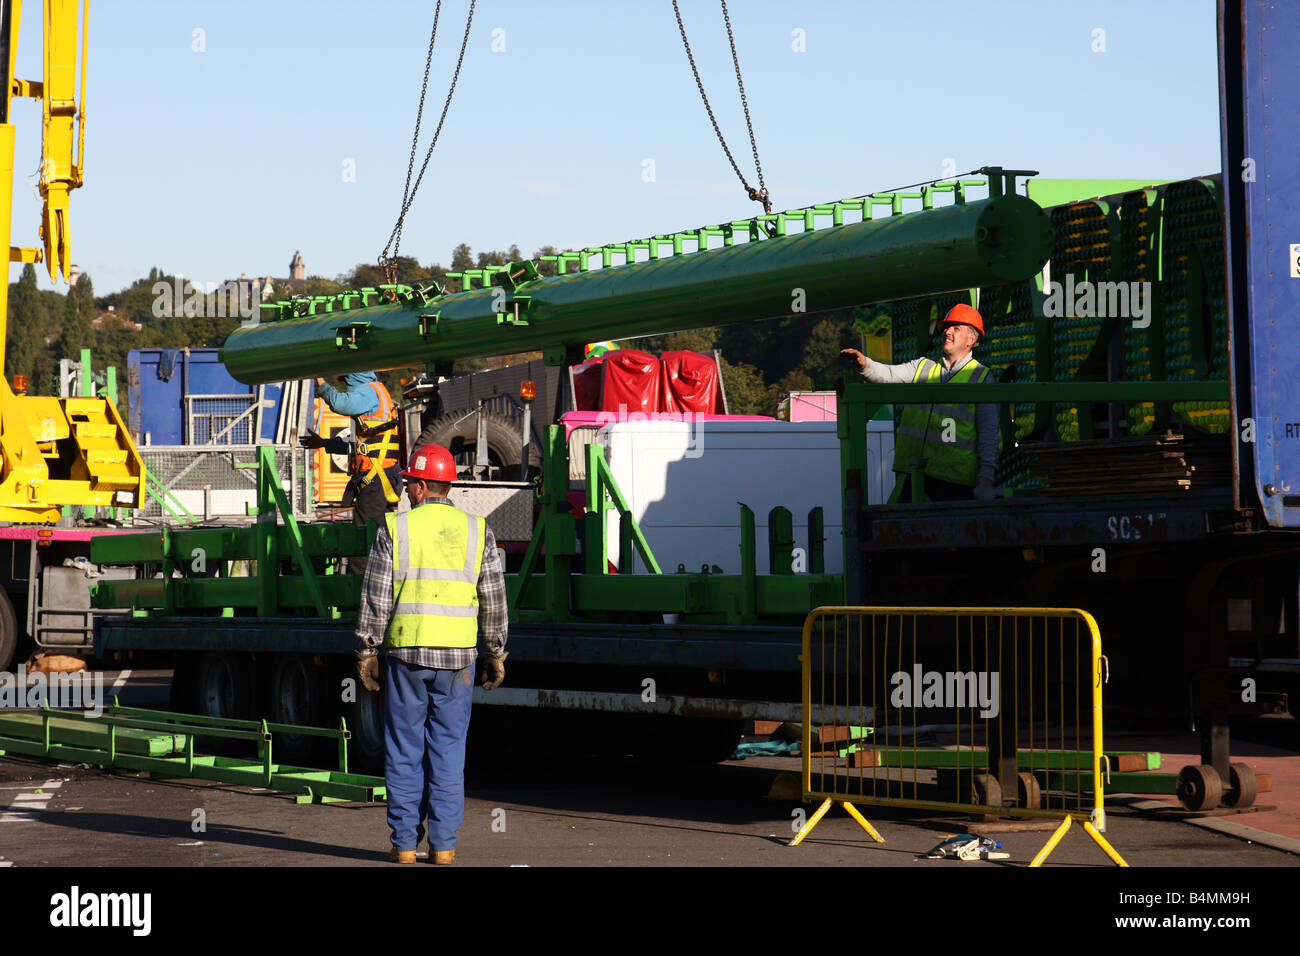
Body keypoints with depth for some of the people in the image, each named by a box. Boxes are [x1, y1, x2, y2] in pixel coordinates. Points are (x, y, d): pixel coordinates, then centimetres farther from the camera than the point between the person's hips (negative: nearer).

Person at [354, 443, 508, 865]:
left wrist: (367, 650, 3)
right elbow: (494, 601, 2)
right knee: (448, 750, 6)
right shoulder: (477, 531, 1)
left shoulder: (395, 529, -4)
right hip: (457, 656, 1)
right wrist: (495, 653, 11)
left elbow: (376, 597, -4)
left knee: (404, 750, 6)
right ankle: (443, 844, 4)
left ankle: (405, 842, 6)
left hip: (406, 655, -1)